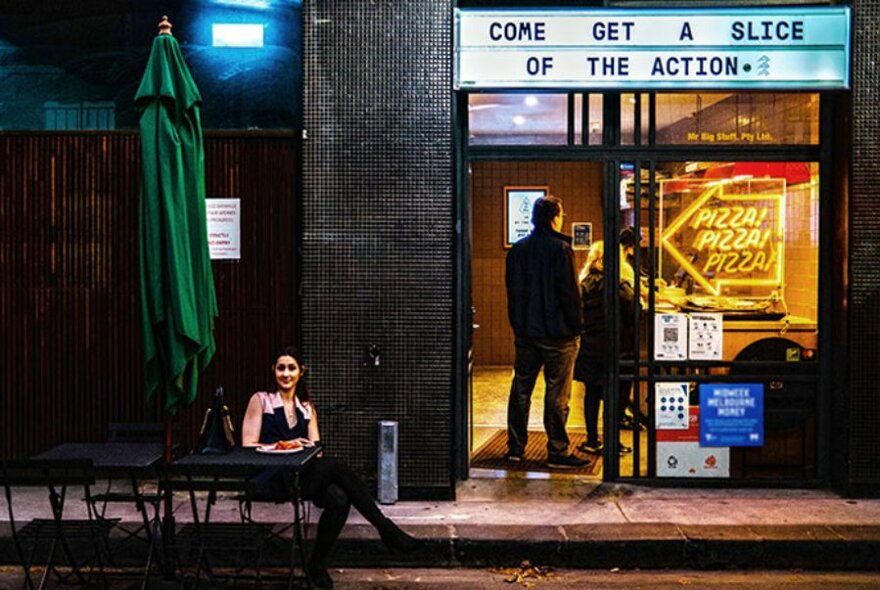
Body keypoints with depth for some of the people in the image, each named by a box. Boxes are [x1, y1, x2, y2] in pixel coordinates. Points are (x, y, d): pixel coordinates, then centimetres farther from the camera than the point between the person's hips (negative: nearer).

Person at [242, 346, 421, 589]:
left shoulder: (307, 408, 20)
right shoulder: (260, 400, 6)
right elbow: (248, 446, -2)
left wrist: (313, 448, -10)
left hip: (300, 474, 5)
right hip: (271, 478, -5)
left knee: (339, 499, -31)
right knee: (335, 466, -31)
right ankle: (386, 530, -27)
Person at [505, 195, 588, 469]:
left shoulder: (517, 250, 8)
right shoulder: (560, 249, -11)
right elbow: (570, 292, -13)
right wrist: (576, 326, -4)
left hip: (525, 333, 6)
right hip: (556, 334, -6)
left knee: (520, 390, 11)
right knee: (557, 395, 0)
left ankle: (516, 447, 16)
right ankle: (557, 451, 4)